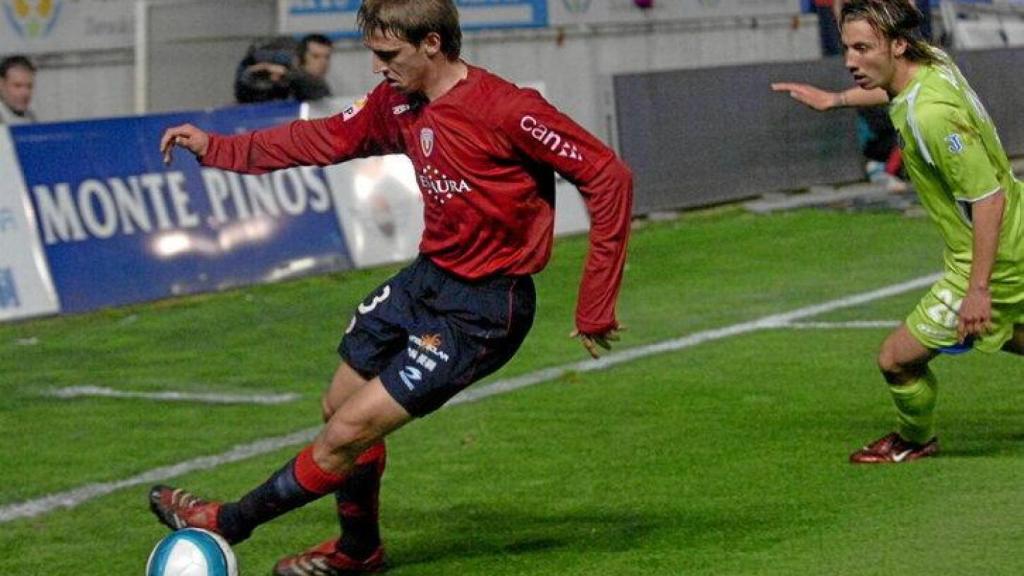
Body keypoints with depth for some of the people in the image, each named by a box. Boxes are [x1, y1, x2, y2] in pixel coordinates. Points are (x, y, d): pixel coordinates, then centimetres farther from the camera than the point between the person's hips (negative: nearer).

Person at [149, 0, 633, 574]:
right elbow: (326, 139, 16)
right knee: (340, 403, 16)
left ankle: (229, 522, 9)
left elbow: (609, 177, -22)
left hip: (481, 310, -8)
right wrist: (217, 148, 14)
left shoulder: (507, 112, -24)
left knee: (351, 430, -9)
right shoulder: (397, 103, -1)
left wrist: (595, 307, -19)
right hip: (426, 276, 8)